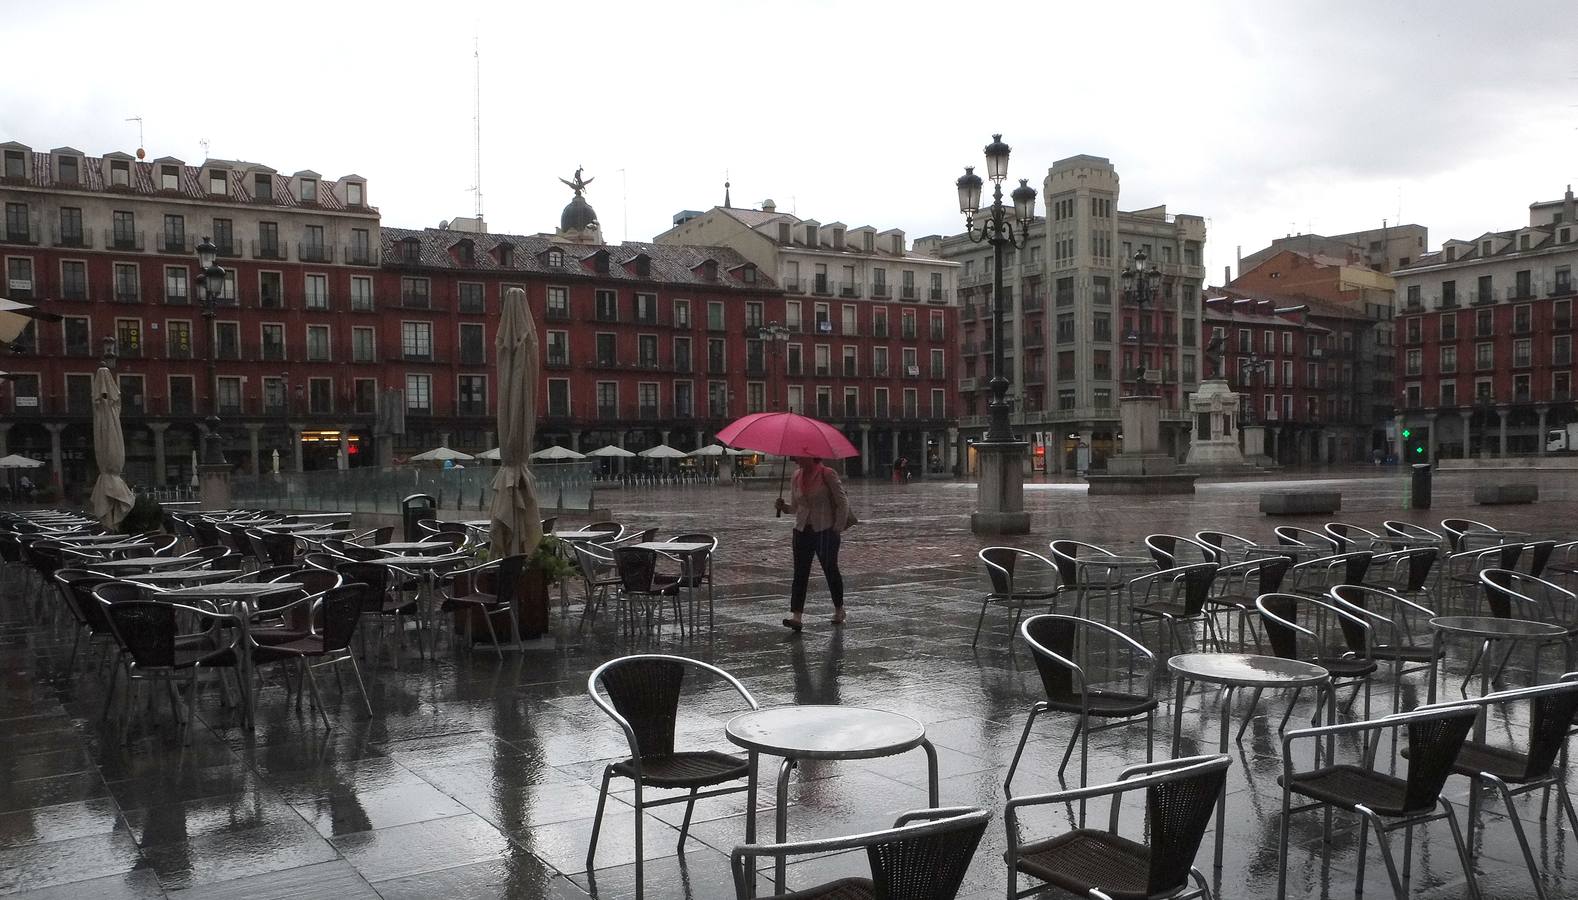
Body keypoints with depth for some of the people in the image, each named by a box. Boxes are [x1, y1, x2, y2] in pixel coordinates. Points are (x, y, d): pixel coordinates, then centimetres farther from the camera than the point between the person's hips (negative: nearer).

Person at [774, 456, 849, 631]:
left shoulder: (828, 474, -9)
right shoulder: (796, 477, 8)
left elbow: (842, 502, -6)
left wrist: (838, 528, -9)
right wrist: (783, 507, -5)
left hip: (825, 530, -5)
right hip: (802, 530, 5)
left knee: (830, 570, 9)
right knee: (800, 573, -5)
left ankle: (839, 610, 27)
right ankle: (796, 616, -10)